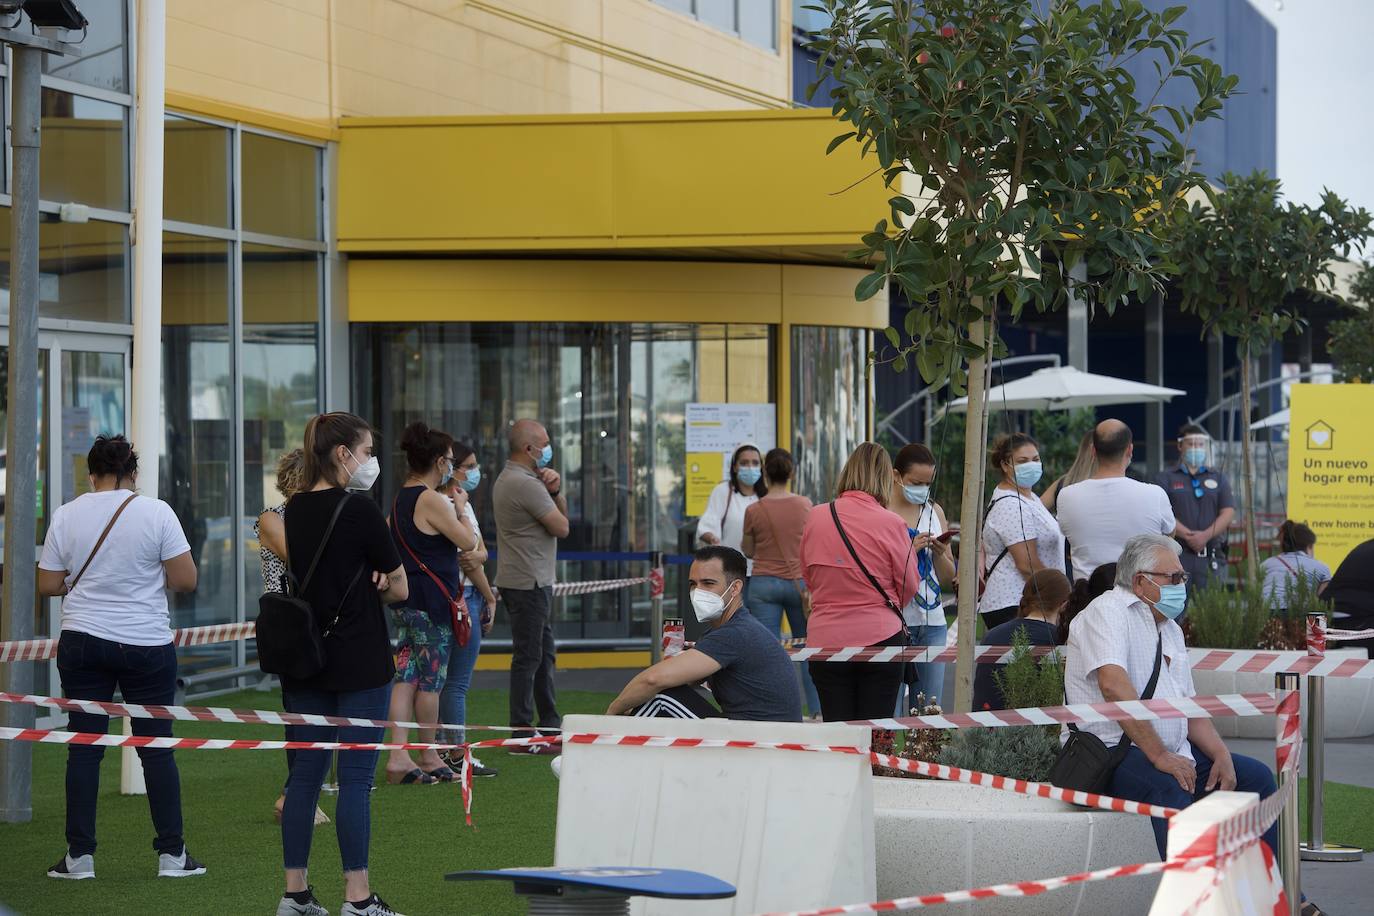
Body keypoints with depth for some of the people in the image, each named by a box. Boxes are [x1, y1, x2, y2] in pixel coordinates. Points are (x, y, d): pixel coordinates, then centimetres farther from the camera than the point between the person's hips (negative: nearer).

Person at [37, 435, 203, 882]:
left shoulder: (67, 516, -1)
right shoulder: (156, 513, -7)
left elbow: (48, 585, 3)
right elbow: (186, 580, -8)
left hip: (82, 643, 1)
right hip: (147, 644, -1)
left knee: (84, 748, 5)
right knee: (157, 749, 5)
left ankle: (79, 856, 5)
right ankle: (172, 854, 7)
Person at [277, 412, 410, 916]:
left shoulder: (295, 509, 8)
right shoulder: (360, 510, -13)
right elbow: (399, 589, -7)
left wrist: (360, 582, 3)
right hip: (358, 661, -7)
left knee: (305, 770, 10)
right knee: (356, 775, -3)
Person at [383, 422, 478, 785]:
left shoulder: (401, 499, 12)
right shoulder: (433, 501, -16)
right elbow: (468, 541, -13)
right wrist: (460, 508, 3)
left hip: (405, 601, 9)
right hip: (432, 602, -9)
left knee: (406, 674, 6)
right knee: (431, 680, 2)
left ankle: (398, 756, 0)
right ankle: (429, 757, 12)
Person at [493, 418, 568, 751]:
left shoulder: (508, 479, 16)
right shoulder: (526, 484, -18)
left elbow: (561, 512, 17)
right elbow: (561, 527, -14)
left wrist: (555, 490, -4)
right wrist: (551, 493, 4)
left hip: (532, 582, 11)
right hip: (528, 582, -11)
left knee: (544, 654, 15)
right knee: (528, 657, -7)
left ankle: (551, 724, 22)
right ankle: (522, 733, -4)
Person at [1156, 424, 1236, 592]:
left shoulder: (1218, 478, 18)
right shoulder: (1166, 478, 9)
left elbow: (1228, 513, 7)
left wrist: (1206, 535, -10)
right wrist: (1188, 536, -15)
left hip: (1212, 558, 2)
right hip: (1177, 555, -2)